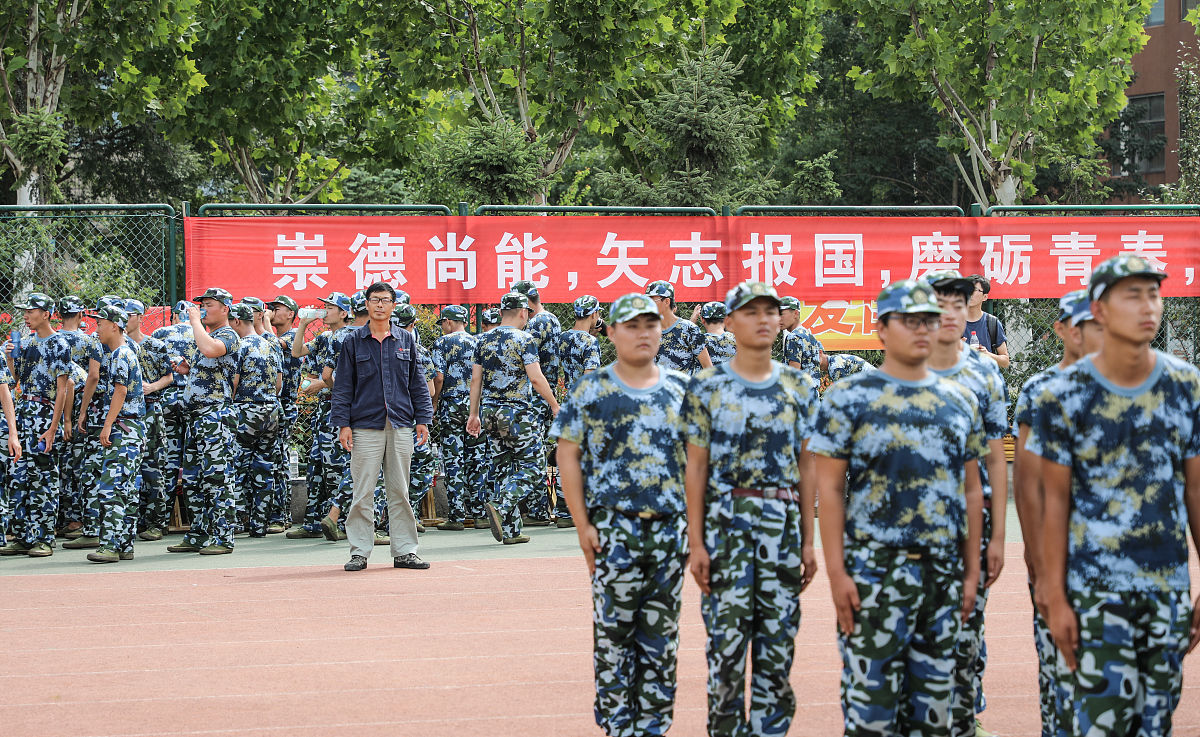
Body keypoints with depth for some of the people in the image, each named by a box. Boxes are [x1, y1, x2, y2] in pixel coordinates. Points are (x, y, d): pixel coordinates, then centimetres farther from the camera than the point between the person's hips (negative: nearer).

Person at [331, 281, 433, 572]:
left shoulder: (406, 340, 11)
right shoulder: (354, 341, 6)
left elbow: (417, 382, 13)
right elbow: (343, 385, 4)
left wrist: (422, 419, 6)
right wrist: (343, 424, -3)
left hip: (401, 426, 2)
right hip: (365, 426, -2)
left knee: (400, 491, 5)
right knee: (363, 493, -2)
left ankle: (404, 550, 9)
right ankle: (359, 552, 3)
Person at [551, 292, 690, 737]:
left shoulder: (682, 389, 8)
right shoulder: (590, 390, 0)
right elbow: (568, 455, -1)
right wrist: (583, 526, -8)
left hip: (672, 527, 3)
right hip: (614, 528, -3)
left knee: (662, 634, 8)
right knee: (613, 632, 0)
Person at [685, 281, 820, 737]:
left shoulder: (800, 387, 8)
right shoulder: (708, 387, 0)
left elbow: (806, 467, 9)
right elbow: (696, 467, 0)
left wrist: (808, 541, 6)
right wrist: (696, 541, -5)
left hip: (784, 525, 3)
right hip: (725, 524, -2)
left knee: (778, 644, 5)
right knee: (726, 640, -3)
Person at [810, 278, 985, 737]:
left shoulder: (960, 402, 11)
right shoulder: (850, 398, -2)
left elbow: (972, 491, 14)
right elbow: (829, 487, -5)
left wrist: (972, 571, 8)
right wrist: (837, 572, -12)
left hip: (943, 573, 5)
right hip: (873, 572, -4)